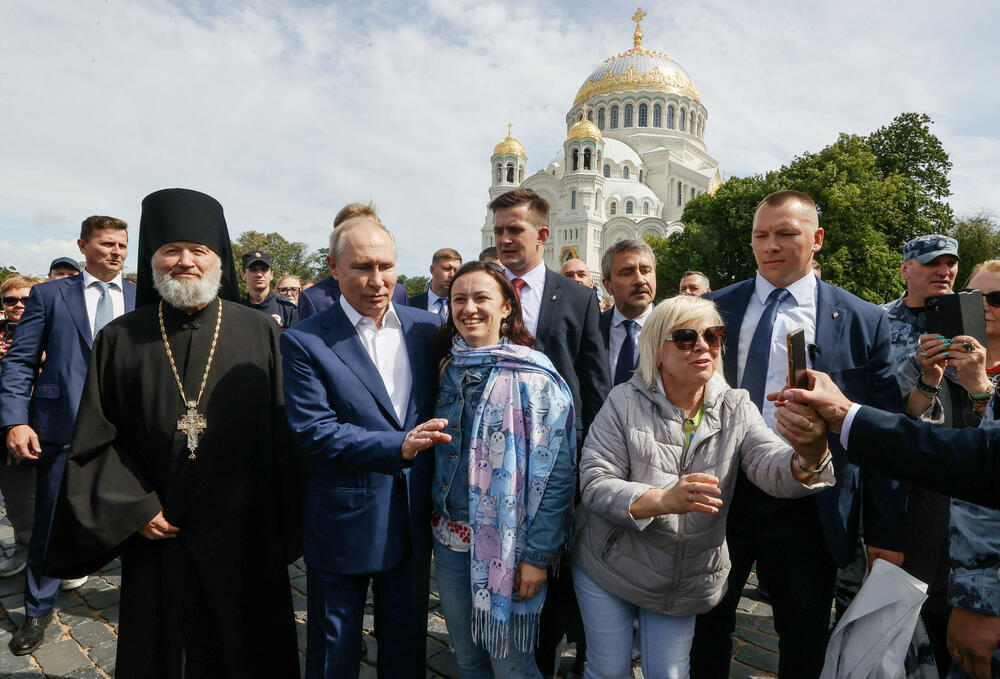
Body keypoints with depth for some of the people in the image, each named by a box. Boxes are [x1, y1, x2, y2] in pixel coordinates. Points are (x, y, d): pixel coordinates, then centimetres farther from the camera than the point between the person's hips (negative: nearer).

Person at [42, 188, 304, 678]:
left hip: (244, 540, -1)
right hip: (155, 540, 1)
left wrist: (284, 528, -4)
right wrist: (135, 510, -7)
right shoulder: (120, 340, 1)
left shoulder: (261, 335, -3)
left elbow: (285, 435, -3)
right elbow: (94, 440, 3)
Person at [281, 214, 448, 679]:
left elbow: (439, 409, 5)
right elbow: (314, 431, -17)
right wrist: (398, 446, -28)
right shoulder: (304, 342, -11)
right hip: (345, 525, -3)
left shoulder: (426, 327, 1)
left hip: (414, 519, 4)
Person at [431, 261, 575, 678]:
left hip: (508, 545, -5)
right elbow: (439, 455, 11)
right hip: (450, 539, 5)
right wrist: (434, 523, 6)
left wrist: (537, 555, -16)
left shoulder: (534, 378, -14)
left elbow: (556, 473, -15)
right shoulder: (449, 370, 3)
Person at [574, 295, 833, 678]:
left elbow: (772, 467, -22)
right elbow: (595, 484, -21)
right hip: (610, 566, -2)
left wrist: (810, 457, -45)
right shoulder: (625, 401, -15)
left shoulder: (736, 408, -6)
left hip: (686, 581, 2)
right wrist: (662, 500, -37)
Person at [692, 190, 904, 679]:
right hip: (720, 494, 1)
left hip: (807, 509, -1)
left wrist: (886, 534, -2)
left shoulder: (863, 322, -3)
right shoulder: (714, 308, 1)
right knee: (705, 634, 18)